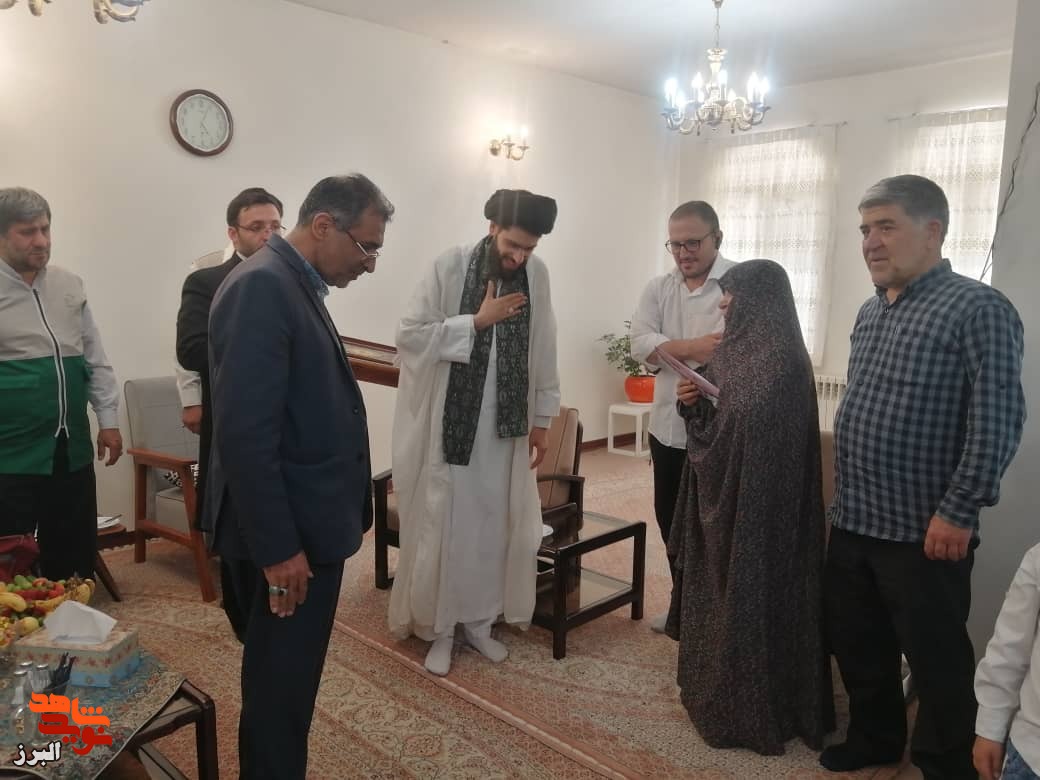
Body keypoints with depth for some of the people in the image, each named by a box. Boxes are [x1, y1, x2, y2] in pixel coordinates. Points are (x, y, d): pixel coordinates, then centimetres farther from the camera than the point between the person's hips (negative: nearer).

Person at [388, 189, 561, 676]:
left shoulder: (536, 274, 1)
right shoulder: (450, 267, -10)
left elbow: (543, 353, 6)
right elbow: (409, 334, -14)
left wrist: (542, 419, 7)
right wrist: (477, 321, -19)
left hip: (505, 428, 4)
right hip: (447, 424, -3)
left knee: (493, 527, 12)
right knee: (443, 526, 6)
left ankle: (479, 620, 30)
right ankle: (439, 627, 24)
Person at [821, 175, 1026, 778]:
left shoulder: (978, 310, -12)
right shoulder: (871, 313, 11)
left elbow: (998, 421, -17)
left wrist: (958, 512, -19)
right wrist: (848, 497, 15)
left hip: (923, 533, -7)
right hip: (852, 522, 7)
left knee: (937, 660, 9)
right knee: (857, 644, 19)